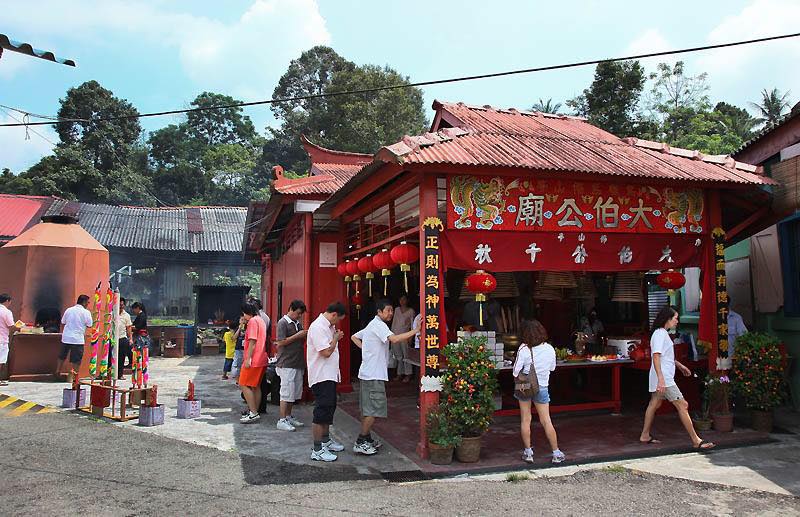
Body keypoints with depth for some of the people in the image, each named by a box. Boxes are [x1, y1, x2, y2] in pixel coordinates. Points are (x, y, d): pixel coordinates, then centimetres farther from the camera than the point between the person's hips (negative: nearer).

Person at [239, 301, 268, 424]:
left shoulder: (253, 321, -11)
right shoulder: (261, 320, 18)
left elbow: (252, 341, -19)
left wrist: (248, 359, -20)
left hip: (254, 359, -10)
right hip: (262, 359, 10)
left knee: (244, 385, -6)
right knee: (256, 386, 12)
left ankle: (253, 413, -9)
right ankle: (255, 412, 15)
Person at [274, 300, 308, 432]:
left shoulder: (298, 323, 15)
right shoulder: (283, 323, -9)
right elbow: (281, 343, -16)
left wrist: (304, 337, 3)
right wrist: (297, 336, -16)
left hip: (298, 363, 8)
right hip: (287, 364, -8)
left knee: (295, 392, 13)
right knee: (287, 392, -5)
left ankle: (288, 417, 24)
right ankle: (282, 421, 1)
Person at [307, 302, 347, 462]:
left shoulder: (328, 327, 14)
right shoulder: (318, 327, -18)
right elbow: (326, 352, -22)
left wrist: (335, 337, 7)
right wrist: (336, 338, -10)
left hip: (329, 375, 11)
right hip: (321, 376, -11)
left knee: (329, 408, 20)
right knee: (322, 411, -7)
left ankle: (326, 440, 34)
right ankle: (317, 450, -1)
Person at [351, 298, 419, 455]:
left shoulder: (372, 325, 17)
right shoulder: (378, 325, -15)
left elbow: (354, 337, 25)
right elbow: (394, 339, -31)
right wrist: (415, 331, -31)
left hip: (367, 373, 11)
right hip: (374, 374, -10)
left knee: (367, 409, 16)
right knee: (374, 410, -7)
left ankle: (366, 439, 24)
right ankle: (360, 443, -2)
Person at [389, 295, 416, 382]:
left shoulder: (411, 311, 2)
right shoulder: (397, 310, 14)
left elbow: (412, 324, 0)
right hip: (395, 335, 4)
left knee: (406, 355, -5)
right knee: (398, 355, 8)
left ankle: (408, 374, 2)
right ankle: (399, 374, 16)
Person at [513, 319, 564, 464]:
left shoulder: (524, 350, -18)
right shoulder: (550, 349, -8)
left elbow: (516, 372, -15)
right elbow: (552, 368, 7)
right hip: (542, 387, 2)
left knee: (525, 420, 10)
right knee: (546, 421, 11)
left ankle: (528, 452, 17)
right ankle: (556, 453, 16)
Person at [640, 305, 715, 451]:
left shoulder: (663, 333, 15)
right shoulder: (660, 334, -17)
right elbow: (656, 356, -25)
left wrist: (679, 365, 30)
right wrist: (661, 379, -30)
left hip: (663, 378, 11)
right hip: (664, 378, -11)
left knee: (654, 404, 14)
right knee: (682, 405, -8)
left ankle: (645, 435, 21)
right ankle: (696, 441, -4)